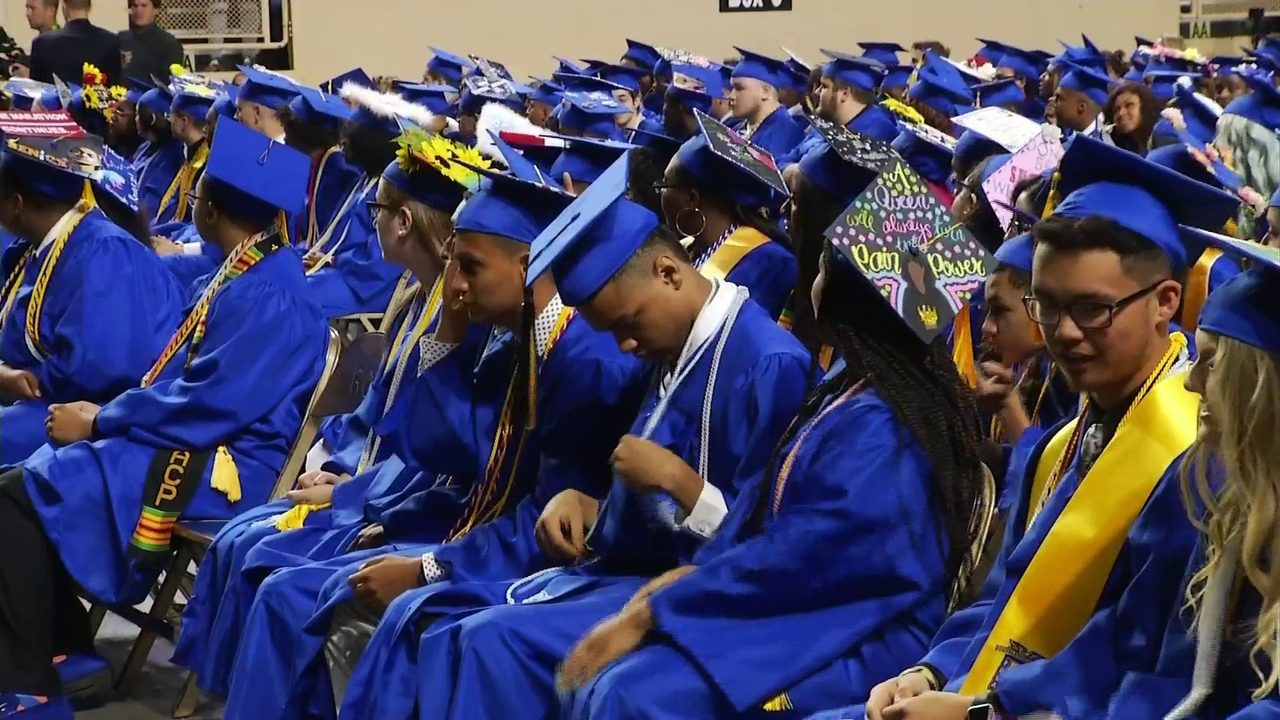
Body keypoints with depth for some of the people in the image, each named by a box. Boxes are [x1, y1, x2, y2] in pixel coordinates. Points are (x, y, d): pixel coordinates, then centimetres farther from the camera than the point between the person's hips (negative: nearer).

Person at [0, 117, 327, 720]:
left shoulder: (268, 297, -20)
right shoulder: (249, 274, 12)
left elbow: (209, 406, -24)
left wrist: (98, 422, -13)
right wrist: (107, 415, 4)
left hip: (217, 469, -11)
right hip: (192, 445, 11)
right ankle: (63, 647, 11)